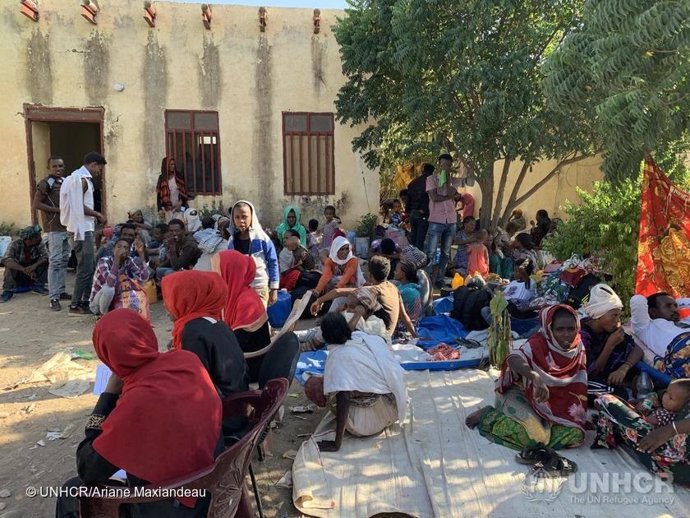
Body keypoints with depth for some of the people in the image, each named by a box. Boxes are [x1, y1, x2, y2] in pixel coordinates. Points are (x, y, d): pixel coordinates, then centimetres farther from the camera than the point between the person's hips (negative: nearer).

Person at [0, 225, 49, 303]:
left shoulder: (40, 244, -13)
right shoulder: (15, 244, -22)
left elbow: (46, 256, -27)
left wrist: (34, 265, -44)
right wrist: (24, 270, -48)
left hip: (32, 275, 2)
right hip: (16, 277, -2)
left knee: (45, 261, -21)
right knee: (10, 263, -32)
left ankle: (38, 286, -8)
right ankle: (8, 290, -19)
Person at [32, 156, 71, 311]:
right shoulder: (45, 183, -11)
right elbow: (35, 205, -16)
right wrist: (58, 210, -18)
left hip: (66, 226, 8)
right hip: (54, 228, -8)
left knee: (64, 260, 13)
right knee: (55, 261, -9)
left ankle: (61, 291, 23)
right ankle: (53, 298, -6)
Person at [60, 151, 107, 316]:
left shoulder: (76, 177, 18)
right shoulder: (83, 179, -13)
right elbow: (80, 206, -21)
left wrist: (94, 215, 13)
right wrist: (97, 214, -9)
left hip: (81, 228, 10)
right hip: (82, 230, -10)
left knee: (90, 267, 15)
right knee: (85, 269, -5)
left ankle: (86, 301, 21)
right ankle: (75, 305, 2)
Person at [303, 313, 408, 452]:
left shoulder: (338, 355, -16)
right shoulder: (372, 339, 1)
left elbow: (344, 398, -24)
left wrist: (336, 444, -21)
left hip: (370, 423, -7)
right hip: (396, 408, 7)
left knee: (312, 385, -2)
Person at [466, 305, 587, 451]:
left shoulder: (578, 348, -2)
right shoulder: (538, 344, -20)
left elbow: (578, 386, 7)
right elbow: (513, 359, -41)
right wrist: (536, 377, -58)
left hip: (554, 404, 6)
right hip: (523, 395, -6)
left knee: (575, 434, -17)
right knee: (531, 436, -29)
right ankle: (488, 415, -3)